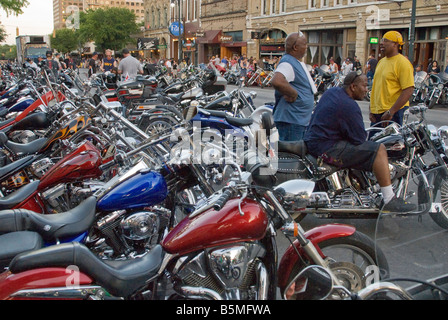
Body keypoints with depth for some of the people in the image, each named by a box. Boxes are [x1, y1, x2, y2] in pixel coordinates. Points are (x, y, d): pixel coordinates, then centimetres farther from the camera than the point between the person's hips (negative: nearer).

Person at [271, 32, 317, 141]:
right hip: (290, 120, -11)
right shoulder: (287, 63, -17)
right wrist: (293, 94, -25)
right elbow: (277, 82, -37)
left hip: (302, 119, 11)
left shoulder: (299, 63, 18)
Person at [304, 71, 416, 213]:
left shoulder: (332, 91, 11)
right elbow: (359, 139, -15)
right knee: (378, 149, -15)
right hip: (327, 149, -11)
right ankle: (390, 201, -13)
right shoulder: (349, 106, -19)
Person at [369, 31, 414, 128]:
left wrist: (391, 112, -21)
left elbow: (409, 91, -18)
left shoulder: (403, 63, -10)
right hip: (376, 113, 8)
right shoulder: (381, 61, 16)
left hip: (394, 112, -8)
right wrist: (372, 110, 13)